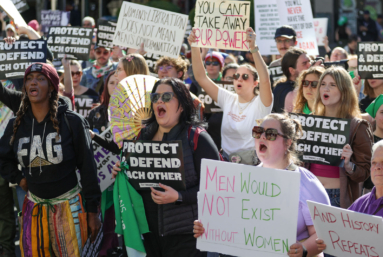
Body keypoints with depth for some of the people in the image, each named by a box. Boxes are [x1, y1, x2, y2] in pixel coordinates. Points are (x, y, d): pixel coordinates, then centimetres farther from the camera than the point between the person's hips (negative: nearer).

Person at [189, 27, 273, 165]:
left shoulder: (260, 104, -1)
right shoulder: (228, 100, 11)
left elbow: (264, 80, -21)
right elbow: (201, 77, 8)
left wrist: (253, 48, -30)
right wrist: (194, 47, -3)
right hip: (226, 162, 4)